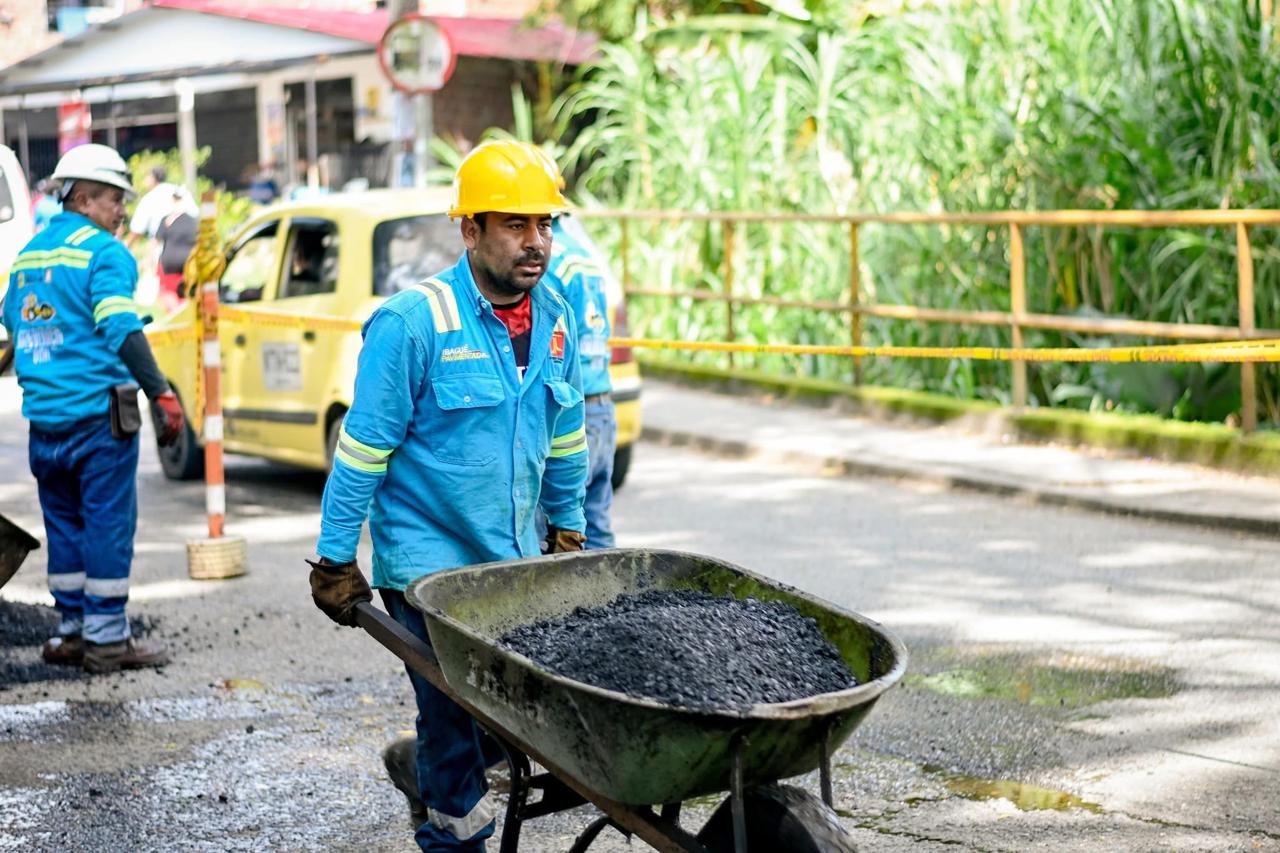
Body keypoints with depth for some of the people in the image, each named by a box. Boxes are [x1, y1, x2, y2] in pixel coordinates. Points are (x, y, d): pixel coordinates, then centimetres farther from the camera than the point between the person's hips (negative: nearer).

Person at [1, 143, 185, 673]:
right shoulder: (103, 252, -10)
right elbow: (121, 330, -21)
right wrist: (161, 394, -23)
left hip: (44, 418, 8)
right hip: (98, 414, -7)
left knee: (65, 523, 14)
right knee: (108, 521, -2)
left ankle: (72, 630, 18)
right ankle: (107, 638, 0)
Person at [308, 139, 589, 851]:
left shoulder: (556, 321, 3)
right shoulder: (413, 323, -16)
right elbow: (363, 449, -12)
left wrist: (568, 533, 20)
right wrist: (336, 562, -10)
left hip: (516, 557, 6)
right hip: (428, 560, -6)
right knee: (459, 718, -1)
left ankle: (425, 767, 37)